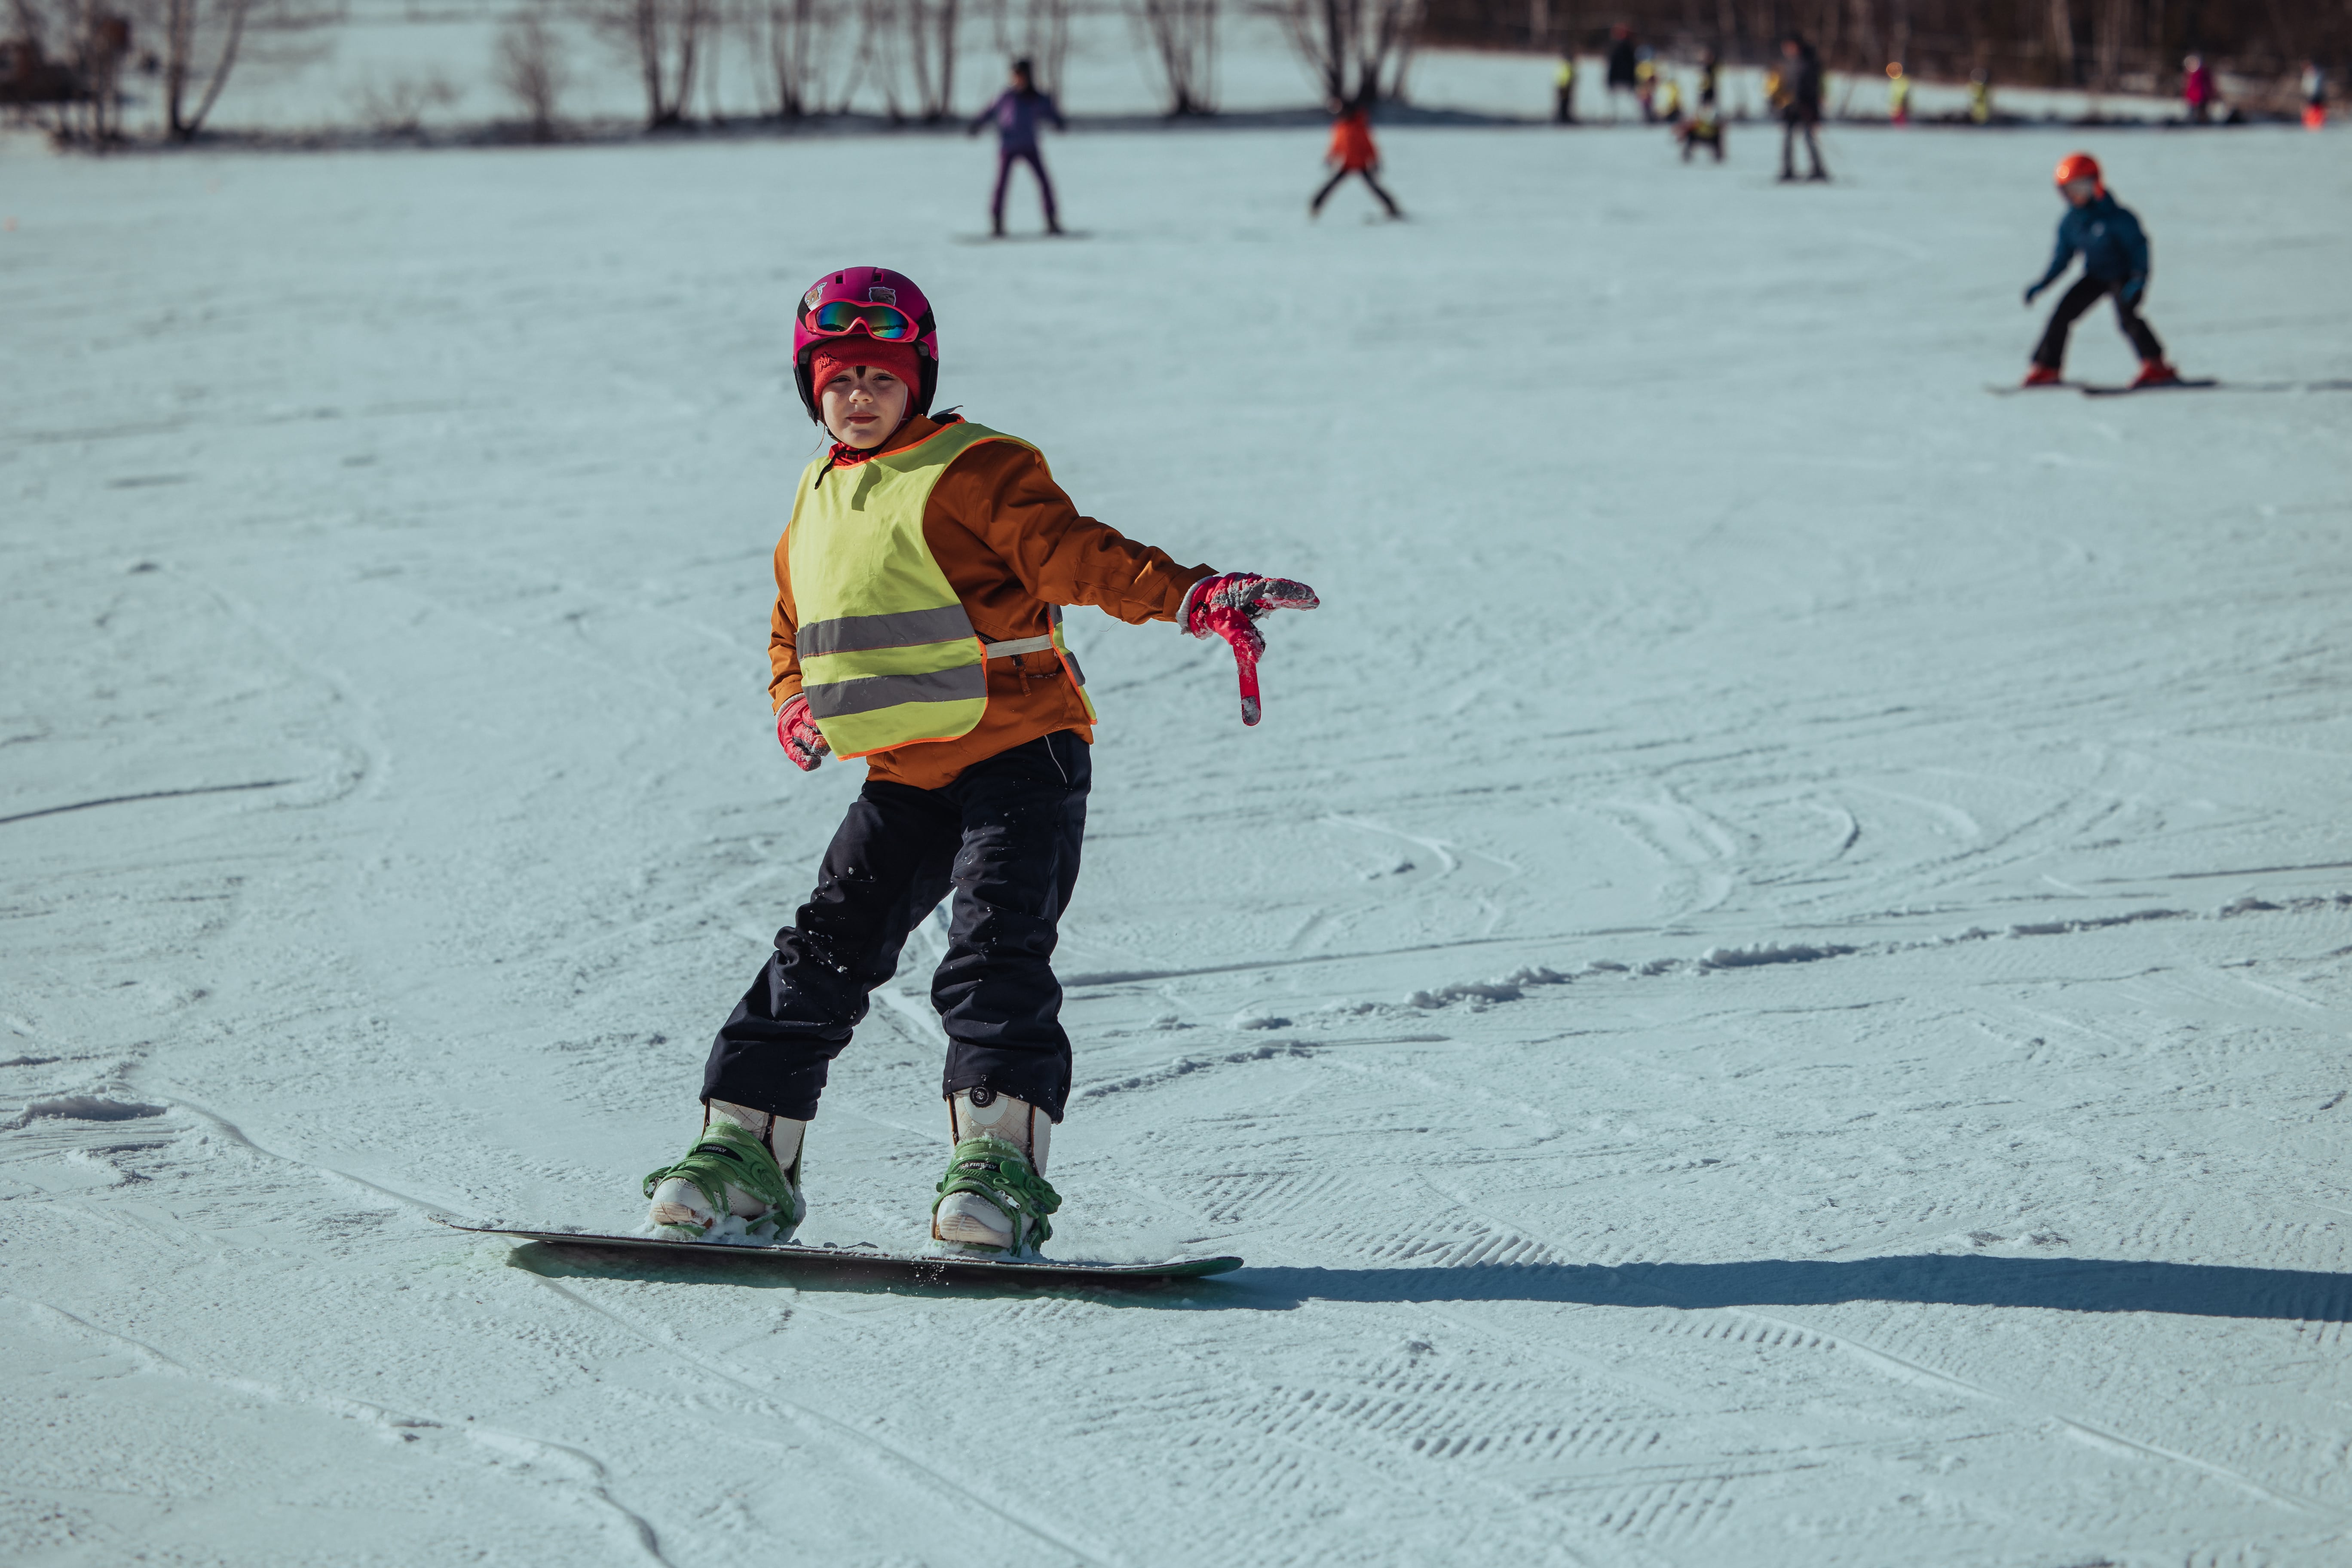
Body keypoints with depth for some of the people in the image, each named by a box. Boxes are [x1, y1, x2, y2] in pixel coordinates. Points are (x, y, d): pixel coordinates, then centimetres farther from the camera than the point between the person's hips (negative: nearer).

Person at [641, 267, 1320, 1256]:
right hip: (904, 782, 6)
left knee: (993, 953, -17)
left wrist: (1192, 597, -31)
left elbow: (1076, 555, -15)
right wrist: (794, 708, 6)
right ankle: (744, 1157, 6)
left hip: (1019, 760, -6)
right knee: (823, 956, 2)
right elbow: (792, 633, 27)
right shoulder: (817, 507, 16)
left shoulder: (974, 472, -6)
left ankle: (1001, 1165, -17)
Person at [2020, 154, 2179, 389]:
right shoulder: (2070, 222, -1)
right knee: (2062, 312, -3)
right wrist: (2043, 283, 2)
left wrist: (2139, 278, -31)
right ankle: (2046, 368, 9)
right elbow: (2063, 255, 10)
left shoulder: (2117, 216, -20)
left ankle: (2156, 367, -26)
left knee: (2126, 315, -29)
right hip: (2095, 276, 7)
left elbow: (2139, 245, -18)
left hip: (2124, 275, -7)